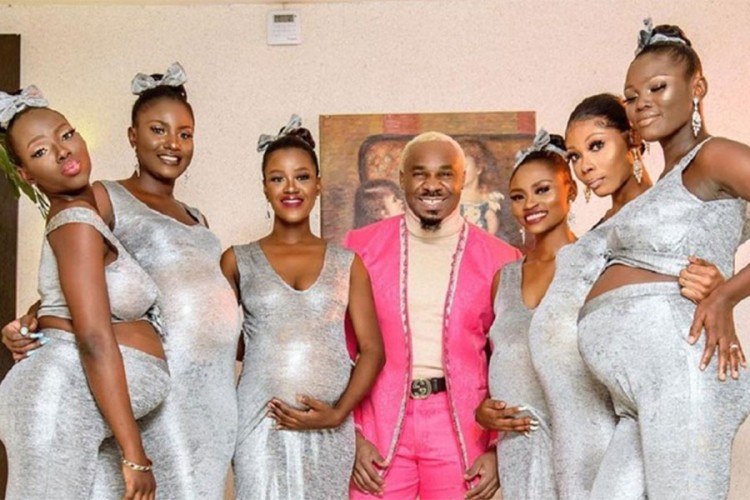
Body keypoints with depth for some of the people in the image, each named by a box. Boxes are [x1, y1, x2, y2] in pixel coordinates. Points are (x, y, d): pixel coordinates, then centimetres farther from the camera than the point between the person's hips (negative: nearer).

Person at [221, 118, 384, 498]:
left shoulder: (346, 263, 9)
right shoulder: (238, 261, 7)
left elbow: (372, 349, 5)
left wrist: (339, 412, -7)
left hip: (330, 429, 1)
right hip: (262, 425, -1)